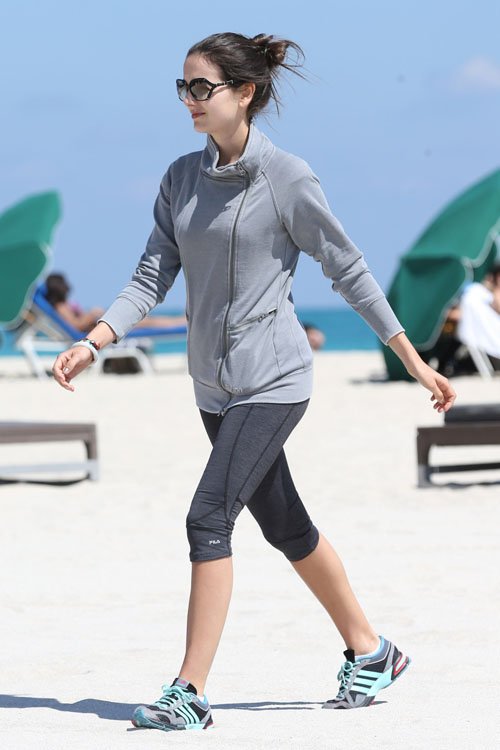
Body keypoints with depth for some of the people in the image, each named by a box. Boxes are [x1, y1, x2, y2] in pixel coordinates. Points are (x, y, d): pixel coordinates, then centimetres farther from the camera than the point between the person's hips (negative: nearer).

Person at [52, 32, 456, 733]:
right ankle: (370, 653, 31)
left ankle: (190, 693, -14)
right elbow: (153, 276, 4)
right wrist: (92, 343, -10)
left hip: (273, 379, -7)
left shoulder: (286, 177, -11)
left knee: (208, 518, -16)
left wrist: (414, 361, -3)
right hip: (215, 385, 7)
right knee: (286, 527, 15)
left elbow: (350, 272, -6)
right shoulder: (181, 177, 6)